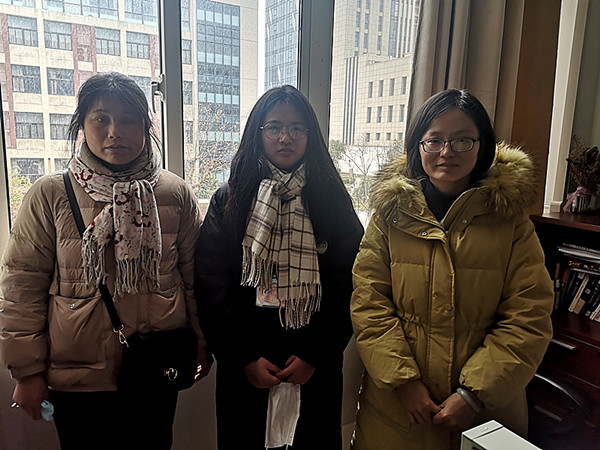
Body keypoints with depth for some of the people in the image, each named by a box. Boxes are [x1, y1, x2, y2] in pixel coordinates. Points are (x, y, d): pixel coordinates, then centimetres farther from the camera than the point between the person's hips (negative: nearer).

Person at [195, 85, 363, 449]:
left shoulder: (332, 200, -1)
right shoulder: (230, 200, -1)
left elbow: (346, 285, -3)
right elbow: (211, 285, -5)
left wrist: (316, 355, -8)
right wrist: (244, 358, -9)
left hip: (316, 363, 1)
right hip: (243, 364, 0)